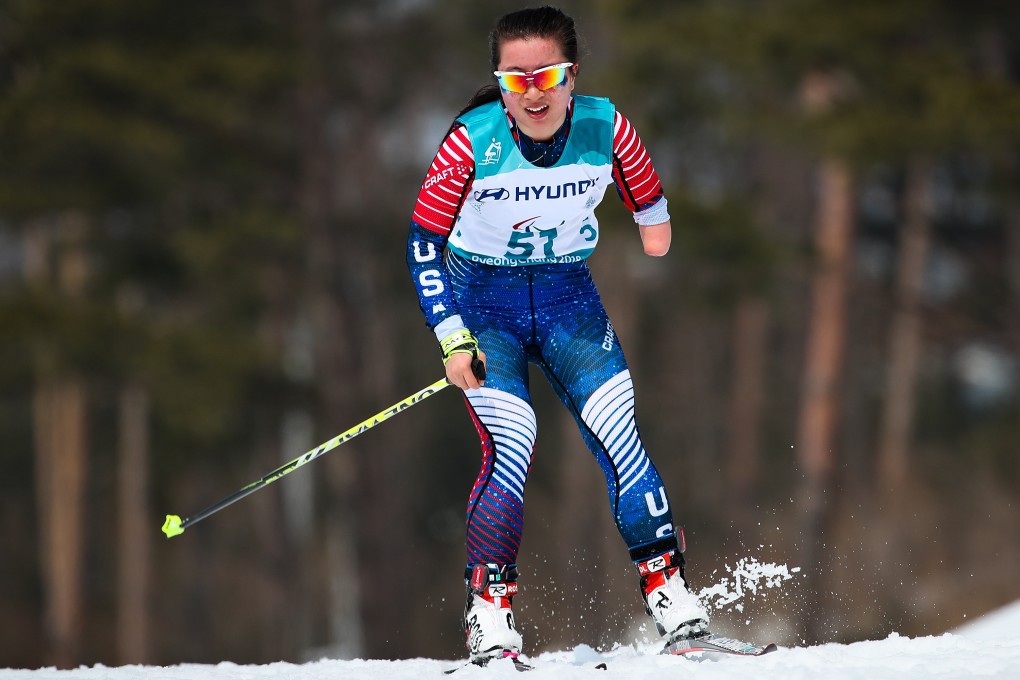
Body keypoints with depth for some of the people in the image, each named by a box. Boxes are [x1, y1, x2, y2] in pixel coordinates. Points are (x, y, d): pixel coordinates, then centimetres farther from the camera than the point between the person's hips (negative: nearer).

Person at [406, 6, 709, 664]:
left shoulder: (605, 128, -14)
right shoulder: (472, 140, -20)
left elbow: (648, 198, 7)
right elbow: (424, 243, -13)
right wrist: (453, 339, -18)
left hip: (567, 295, 2)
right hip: (482, 297, -2)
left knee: (617, 431, -12)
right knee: (511, 442, -19)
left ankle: (667, 586, -3)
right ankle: (490, 611, -14)